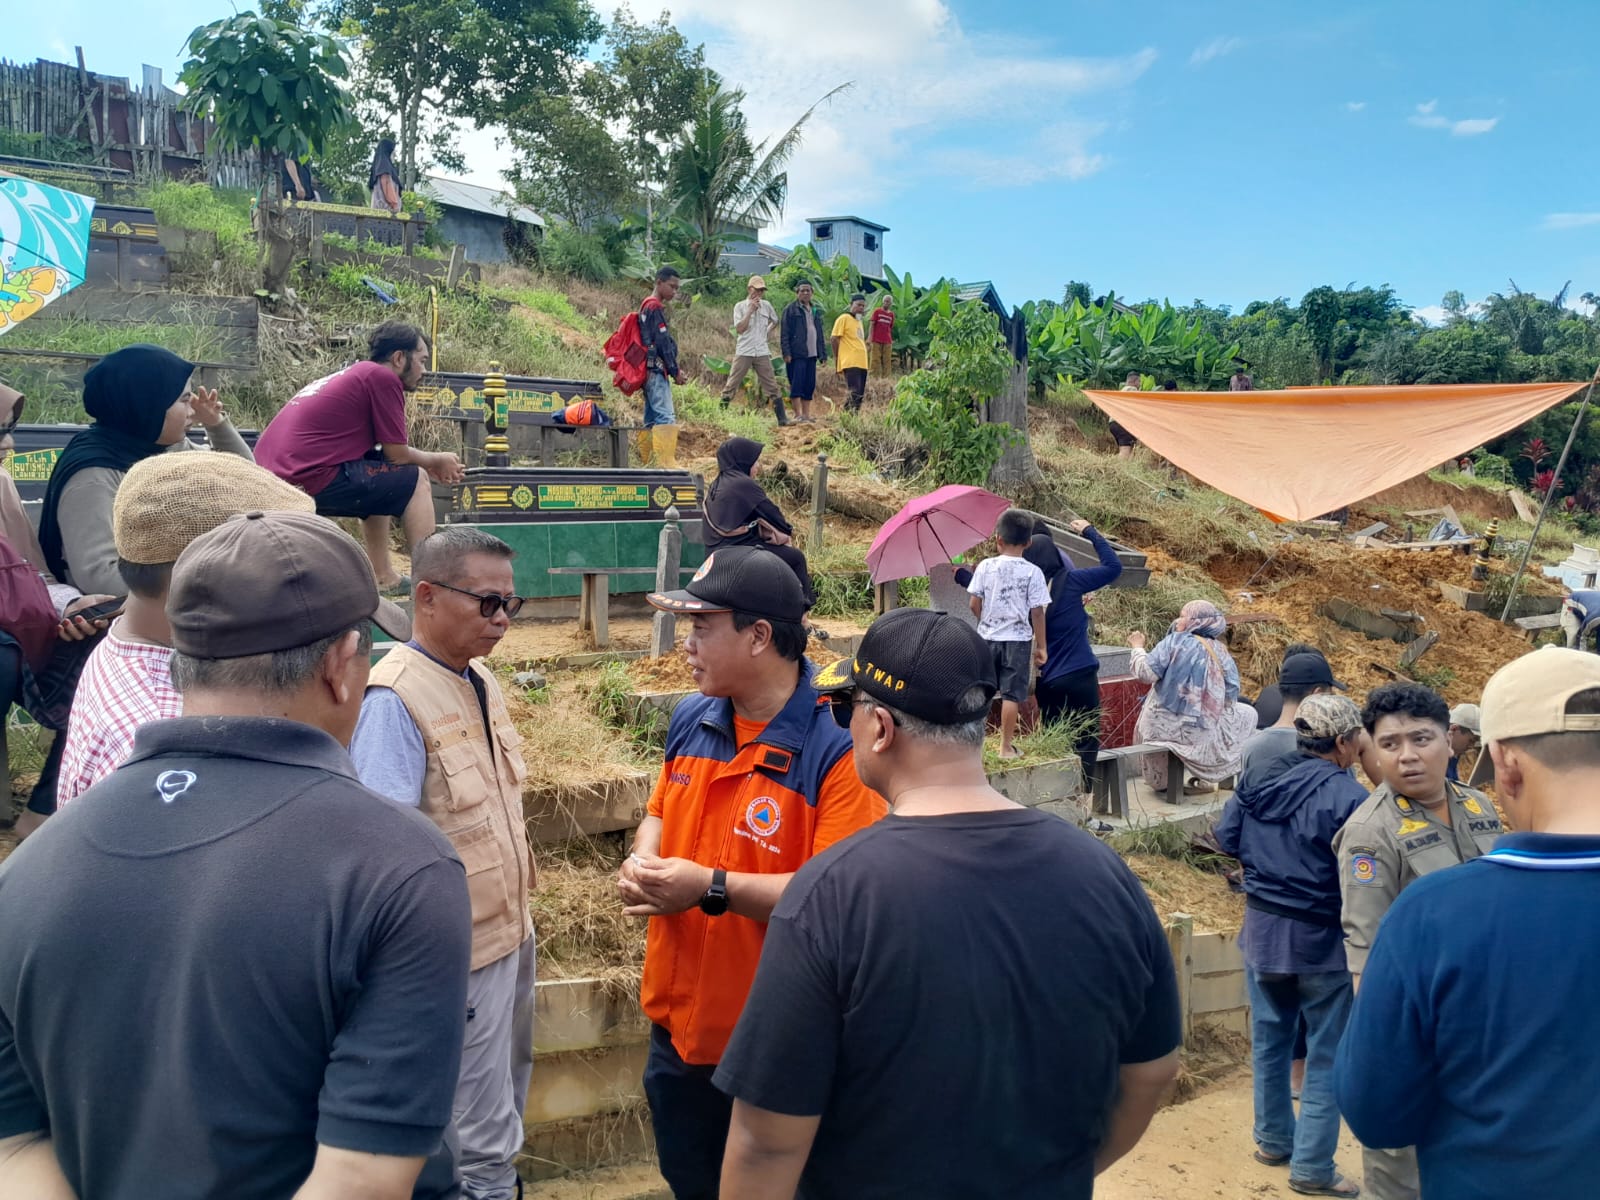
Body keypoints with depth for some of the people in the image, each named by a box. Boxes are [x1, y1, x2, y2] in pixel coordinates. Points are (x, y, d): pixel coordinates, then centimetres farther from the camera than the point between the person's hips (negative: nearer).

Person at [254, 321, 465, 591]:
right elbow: (397, 454, -3)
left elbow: (386, 449, 29)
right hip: (312, 480, -10)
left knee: (378, 477, 27)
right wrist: (436, 461, 15)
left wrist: (431, 463, 30)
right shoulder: (383, 377, -4)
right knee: (416, 481, 1)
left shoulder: (353, 374, 23)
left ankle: (384, 576, 24)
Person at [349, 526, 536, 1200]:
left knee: (506, 1104, 24)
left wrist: (518, 915, 16)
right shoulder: (394, 699, -22)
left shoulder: (482, 682, 5)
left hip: (511, 930, 8)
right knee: (484, 1137, 7)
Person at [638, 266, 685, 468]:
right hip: (656, 370, -10)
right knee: (666, 417, -16)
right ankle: (667, 462, -23)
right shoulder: (655, 307, -10)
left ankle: (642, 462, 13)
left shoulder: (647, 305, 20)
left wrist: (674, 368, 16)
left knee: (651, 417, 11)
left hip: (650, 370, 10)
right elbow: (663, 342, -14)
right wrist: (675, 371, -9)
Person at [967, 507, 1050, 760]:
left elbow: (974, 604, -2)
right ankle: (1006, 747, 6)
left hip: (987, 637, 2)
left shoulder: (985, 567, -3)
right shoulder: (1033, 572, -8)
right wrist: (1041, 646, 1)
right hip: (1018, 640, -2)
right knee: (1011, 694, 2)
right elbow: (1037, 612, -7)